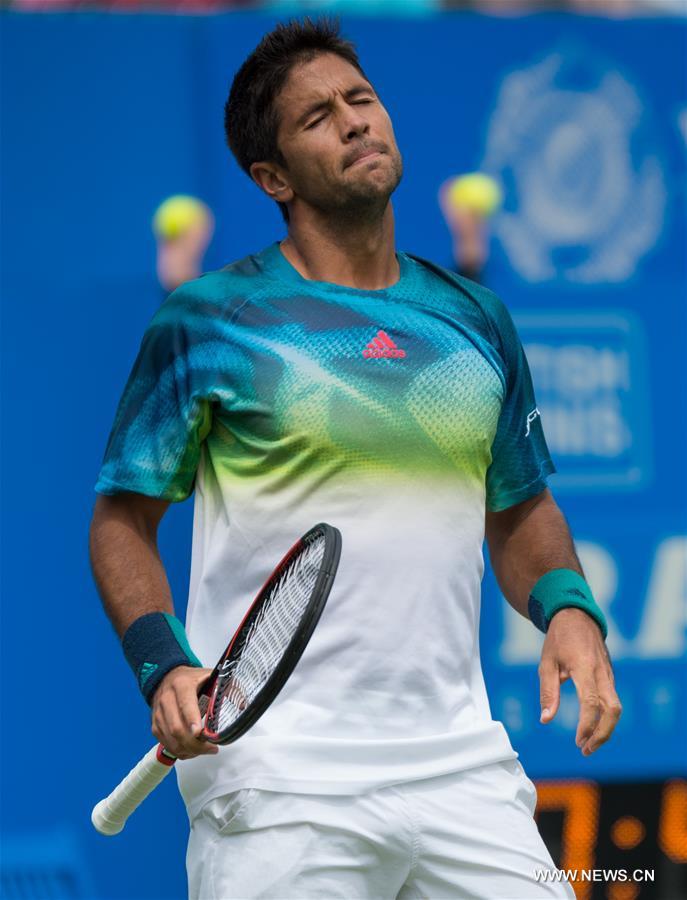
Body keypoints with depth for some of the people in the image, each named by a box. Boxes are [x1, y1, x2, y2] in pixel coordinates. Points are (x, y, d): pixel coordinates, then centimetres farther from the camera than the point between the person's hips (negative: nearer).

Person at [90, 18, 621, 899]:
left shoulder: (475, 317, 13)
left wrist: (568, 609, 2)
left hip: (462, 763, 4)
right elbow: (122, 517, 3)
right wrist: (165, 666, -14)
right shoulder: (207, 321, 0)